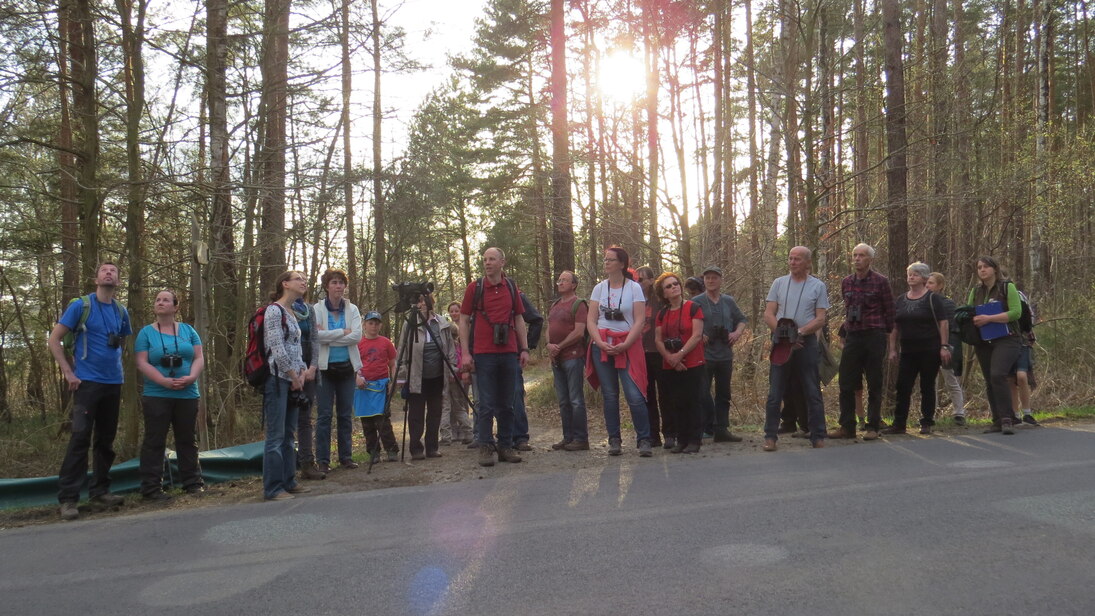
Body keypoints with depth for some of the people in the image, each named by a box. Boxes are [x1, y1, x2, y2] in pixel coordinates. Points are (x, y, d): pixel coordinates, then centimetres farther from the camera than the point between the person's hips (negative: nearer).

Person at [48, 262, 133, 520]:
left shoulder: (121, 312, 9)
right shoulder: (80, 305, -4)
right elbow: (54, 340, -5)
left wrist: (116, 364, 10)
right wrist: (68, 373, -10)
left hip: (113, 383, 5)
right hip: (87, 382, -5)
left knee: (106, 440, 10)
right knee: (80, 438, -10)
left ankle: (100, 490, 20)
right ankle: (68, 498, -5)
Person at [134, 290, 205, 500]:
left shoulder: (188, 330, 10)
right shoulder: (146, 332, 4)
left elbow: (199, 358, 5)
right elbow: (142, 363, -5)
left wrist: (191, 377, -15)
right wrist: (164, 381, -18)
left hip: (187, 395, 2)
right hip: (156, 396, -2)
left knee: (188, 440, 9)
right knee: (154, 441, -1)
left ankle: (193, 483, 18)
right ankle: (151, 488, 5)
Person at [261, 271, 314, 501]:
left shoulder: (292, 313, 18)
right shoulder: (274, 310, -9)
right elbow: (278, 349, -15)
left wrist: (303, 370, 3)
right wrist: (295, 376, -10)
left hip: (293, 380, 9)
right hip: (278, 379, -9)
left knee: (288, 435, 13)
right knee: (276, 436, -5)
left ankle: (288, 482, 20)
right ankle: (272, 488, 0)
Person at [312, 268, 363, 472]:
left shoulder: (352, 309, 6)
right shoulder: (316, 309, -1)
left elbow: (357, 336, -8)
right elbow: (317, 336, -16)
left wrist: (329, 336, -13)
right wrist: (343, 332, -12)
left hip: (347, 367, 3)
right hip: (325, 367, -2)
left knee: (346, 414, 7)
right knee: (324, 415, -3)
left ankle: (346, 456, 16)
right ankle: (323, 460, 3)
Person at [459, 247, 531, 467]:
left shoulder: (511, 287, 11)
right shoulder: (474, 288, 2)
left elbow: (519, 319, 15)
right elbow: (464, 320, 3)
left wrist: (524, 349, 8)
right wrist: (465, 352, -5)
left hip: (509, 353, 3)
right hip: (484, 354, -3)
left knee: (507, 404, 8)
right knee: (486, 405, -2)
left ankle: (506, 447, 16)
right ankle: (485, 448, 4)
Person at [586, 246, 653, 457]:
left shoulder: (634, 288, 1)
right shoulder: (599, 288, 9)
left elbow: (639, 321, -4)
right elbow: (591, 320, 5)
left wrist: (625, 345, -14)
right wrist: (601, 343, -10)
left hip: (627, 347, -3)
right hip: (602, 347, 3)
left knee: (634, 395, -11)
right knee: (609, 395, 5)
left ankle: (644, 440, -2)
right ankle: (614, 440, 12)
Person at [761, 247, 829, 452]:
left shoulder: (818, 286, 5)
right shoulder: (779, 283, 9)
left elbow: (820, 319, -2)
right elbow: (768, 315, 4)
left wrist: (799, 332, -16)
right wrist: (783, 334, -10)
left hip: (806, 343, -1)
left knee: (813, 393, 4)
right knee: (775, 393, 2)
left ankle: (818, 436, 12)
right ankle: (770, 437, 7)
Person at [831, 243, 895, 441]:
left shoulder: (880, 281, -3)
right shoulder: (846, 282, 10)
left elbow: (889, 311, 3)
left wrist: (886, 333, 7)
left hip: (874, 336, -4)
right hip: (852, 336, 4)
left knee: (874, 385, 3)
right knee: (846, 383, 2)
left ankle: (873, 427, 10)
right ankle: (846, 426, 9)